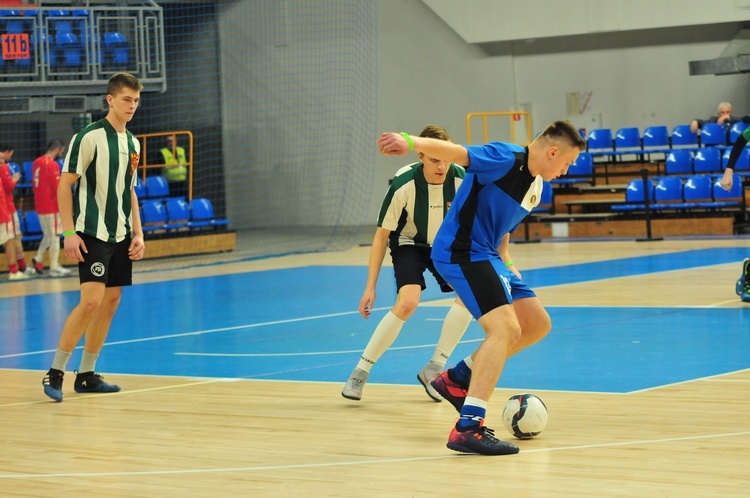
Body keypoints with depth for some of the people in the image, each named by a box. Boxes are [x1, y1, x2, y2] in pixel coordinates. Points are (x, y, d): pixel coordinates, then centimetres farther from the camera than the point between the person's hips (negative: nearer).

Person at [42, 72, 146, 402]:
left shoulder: (132, 143, 13)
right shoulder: (89, 137, -10)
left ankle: (86, 375, 14)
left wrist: (137, 233, 12)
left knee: (111, 302, 6)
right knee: (92, 301, -15)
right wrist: (69, 232, -16)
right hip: (92, 234, -8)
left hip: (120, 236, 8)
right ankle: (55, 372, -6)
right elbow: (65, 184, -10)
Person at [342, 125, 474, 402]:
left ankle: (434, 369, -8)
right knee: (408, 302, -28)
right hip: (409, 244, -3)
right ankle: (360, 372, -13)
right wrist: (370, 287, -18)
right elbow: (382, 236, -18)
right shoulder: (403, 185, -27)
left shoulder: (461, 180, -21)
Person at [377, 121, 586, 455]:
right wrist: (411, 142, -43)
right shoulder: (507, 159, -15)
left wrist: (506, 265, 20)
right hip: (461, 252, -10)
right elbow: (455, 152, -28)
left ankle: (457, 379, 22)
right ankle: (468, 429, -28)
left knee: (537, 324, 14)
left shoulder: (535, 185, 14)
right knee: (505, 328, -22)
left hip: (485, 254, 10)